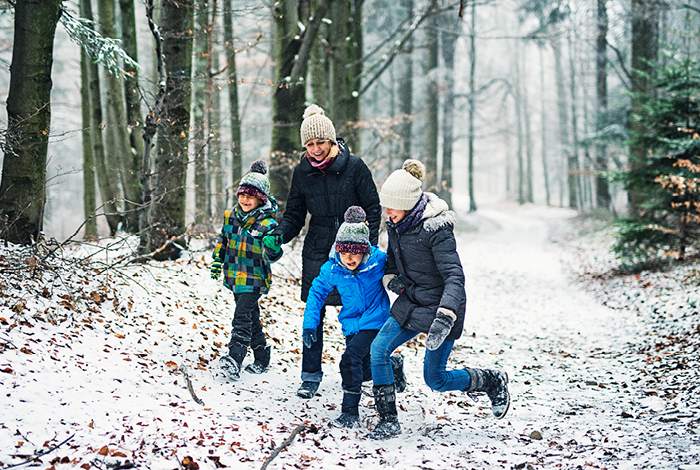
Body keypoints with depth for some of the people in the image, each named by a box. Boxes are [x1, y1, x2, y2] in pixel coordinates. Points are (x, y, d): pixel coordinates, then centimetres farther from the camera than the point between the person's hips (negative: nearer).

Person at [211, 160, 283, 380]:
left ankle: (235, 359, -29)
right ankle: (262, 357, 28)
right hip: (235, 277, 7)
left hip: (254, 279, -7)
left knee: (242, 316, -19)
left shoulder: (267, 224, -12)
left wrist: (273, 248, -37)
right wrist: (217, 260, 13)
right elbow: (223, 240, 21)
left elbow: (271, 257, -16)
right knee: (251, 317, 16)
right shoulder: (230, 216, 5)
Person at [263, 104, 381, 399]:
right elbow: (295, 215, 8)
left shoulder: (354, 167, -6)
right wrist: (279, 236, -10)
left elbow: (373, 208, -1)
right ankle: (311, 376, 10)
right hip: (317, 252, 2)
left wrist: (369, 244, -10)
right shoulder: (302, 172, 2)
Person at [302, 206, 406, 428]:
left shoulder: (379, 261, -19)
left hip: (376, 321, -5)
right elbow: (316, 292, 2)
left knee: (351, 359, -21)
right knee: (364, 371, 10)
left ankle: (350, 411, -8)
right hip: (352, 324, 5)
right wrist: (309, 324, -3)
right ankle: (393, 364, 43)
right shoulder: (332, 269, -11)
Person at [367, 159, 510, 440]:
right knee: (378, 349, -11)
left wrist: (445, 317, -40)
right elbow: (392, 260, 18)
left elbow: (454, 277, -28)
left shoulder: (435, 229, -23)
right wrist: (391, 278, -6)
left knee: (435, 380, 0)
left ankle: (492, 382, 25)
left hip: (440, 306, -7)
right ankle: (388, 421, 0)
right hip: (411, 303, 7)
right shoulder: (395, 225, 0)